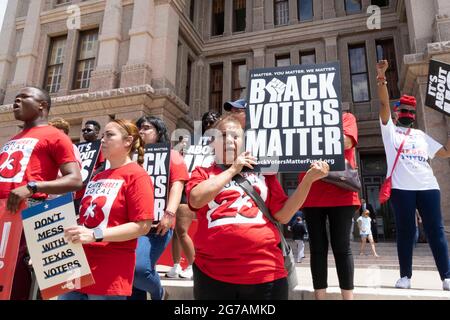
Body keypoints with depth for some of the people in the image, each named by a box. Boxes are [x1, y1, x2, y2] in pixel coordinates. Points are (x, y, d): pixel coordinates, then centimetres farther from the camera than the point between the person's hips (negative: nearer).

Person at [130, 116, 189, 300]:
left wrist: (169, 213, -20)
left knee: (139, 268, -18)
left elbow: (177, 185, -6)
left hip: (156, 224, -5)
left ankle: (158, 294, 13)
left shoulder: (171, 156, 7)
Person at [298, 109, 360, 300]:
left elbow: (345, 142, -8)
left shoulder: (346, 117, 10)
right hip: (312, 196, 2)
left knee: (341, 247, 2)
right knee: (317, 248, 4)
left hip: (341, 194, -2)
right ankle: (319, 296, 12)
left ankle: (348, 296, 12)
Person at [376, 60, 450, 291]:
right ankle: (405, 276, 8)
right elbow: (383, 103, 1)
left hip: (428, 187, 4)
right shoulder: (389, 129, 13)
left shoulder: (421, 136, 26)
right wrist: (382, 78, -9)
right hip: (401, 188, -3)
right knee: (405, 231, 0)